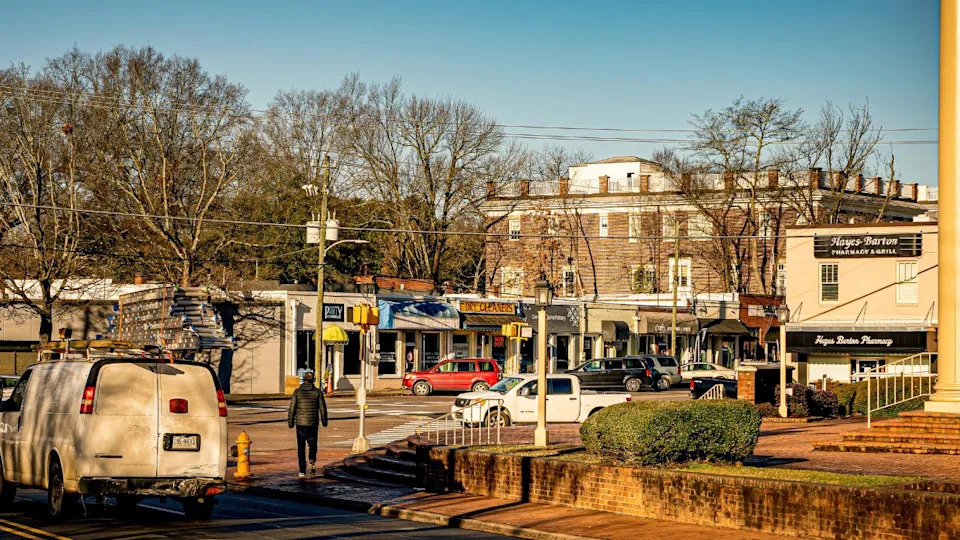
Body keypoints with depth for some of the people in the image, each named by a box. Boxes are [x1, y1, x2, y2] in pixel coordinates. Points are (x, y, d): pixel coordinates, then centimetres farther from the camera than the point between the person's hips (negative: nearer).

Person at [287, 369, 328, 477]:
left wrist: (290, 422, 8)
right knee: (312, 444, 17)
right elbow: (322, 408, 2)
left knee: (301, 447, 6)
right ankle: (312, 461, -9)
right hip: (313, 424, 0)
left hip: (300, 424, 0)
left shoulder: (297, 392, -3)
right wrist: (324, 421, 14)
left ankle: (302, 470, 4)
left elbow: (292, 408, -2)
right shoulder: (317, 392, -2)